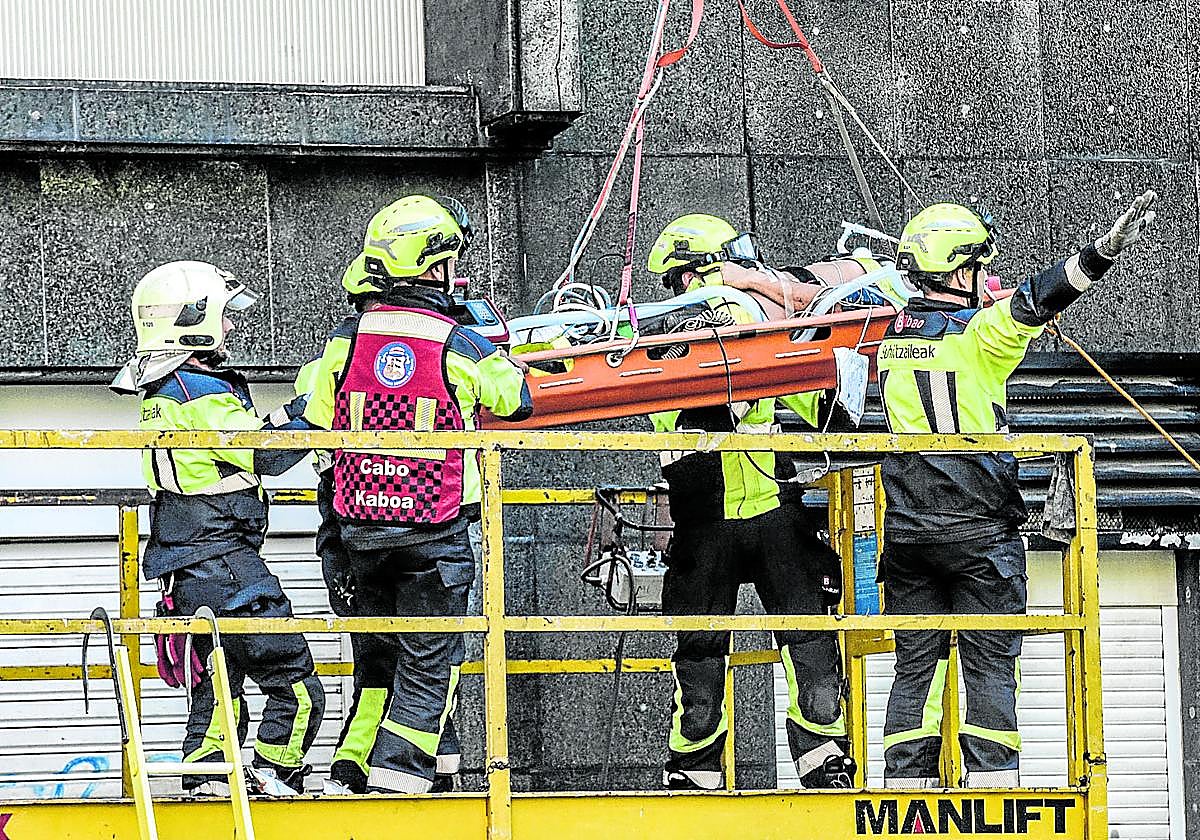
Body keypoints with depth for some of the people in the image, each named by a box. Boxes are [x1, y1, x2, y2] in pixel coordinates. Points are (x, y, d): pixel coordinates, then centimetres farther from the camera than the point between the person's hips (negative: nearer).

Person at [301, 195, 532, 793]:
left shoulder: (347, 338, -3)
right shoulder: (459, 345, -11)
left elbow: (318, 418, 5)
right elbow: (518, 400, 5)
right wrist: (493, 340, 18)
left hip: (359, 521, 4)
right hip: (434, 529, -4)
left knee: (377, 648, 19)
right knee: (428, 656, 4)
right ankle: (399, 766, -3)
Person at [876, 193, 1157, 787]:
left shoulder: (888, 337, 6)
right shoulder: (979, 333, -11)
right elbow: (1035, 301, -26)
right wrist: (1104, 252, -35)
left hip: (907, 531, 5)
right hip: (980, 531, -5)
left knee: (915, 667, 8)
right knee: (990, 666, 0)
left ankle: (905, 792, 3)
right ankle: (990, 785, -6)